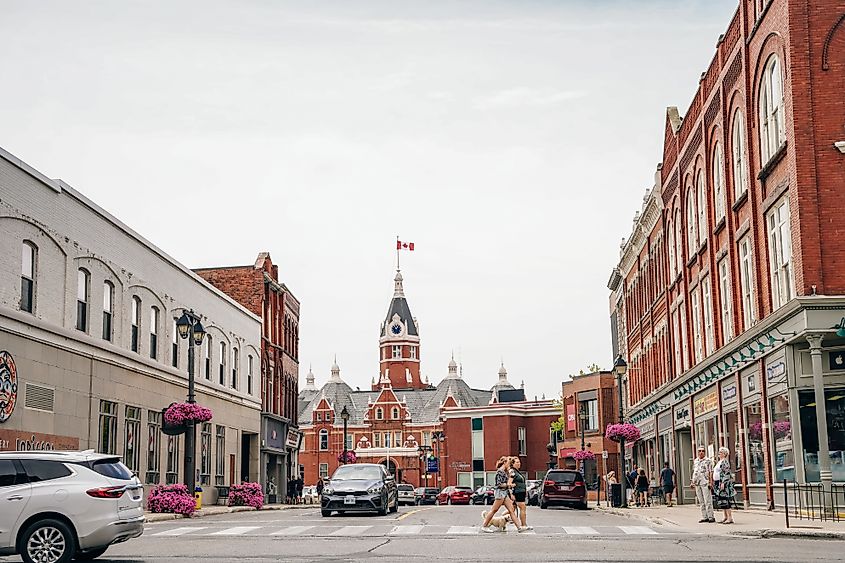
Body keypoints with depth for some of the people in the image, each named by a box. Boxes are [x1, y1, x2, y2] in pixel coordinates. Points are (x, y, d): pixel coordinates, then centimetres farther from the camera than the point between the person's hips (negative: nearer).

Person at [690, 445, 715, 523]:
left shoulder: (708, 461, -2)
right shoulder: (695, 461, 16)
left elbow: (711, 472, -6)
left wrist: (710, 483, -13)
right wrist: (692, 482, 15)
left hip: (705, 483, -6)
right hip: (697, 484, 6)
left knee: (707, 501, -8)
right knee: (701, 502, 8)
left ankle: (711, 517, -5)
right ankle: (704, 517, 12)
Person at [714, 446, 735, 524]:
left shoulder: (725, 462, -11)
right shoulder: (719, 462, 19)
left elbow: (726, 473, -18)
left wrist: (723, 483, -24)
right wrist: (714, 482, 22)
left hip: (724, 483, -10)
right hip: (718, 483, 10)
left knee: (725, 500, -11)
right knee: (721, 500, 10)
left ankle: (730, 518, -10)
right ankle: (726, 517, 16)